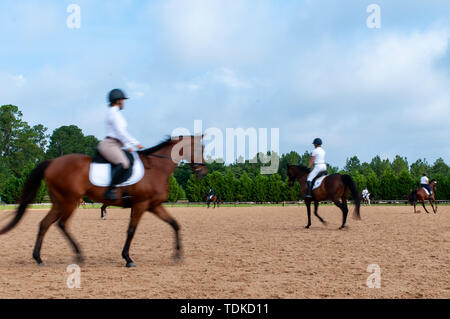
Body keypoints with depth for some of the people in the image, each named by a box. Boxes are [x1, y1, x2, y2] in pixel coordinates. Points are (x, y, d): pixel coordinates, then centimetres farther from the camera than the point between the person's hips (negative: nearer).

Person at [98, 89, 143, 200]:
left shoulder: (115, 113, 22)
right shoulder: (114, 113, -9)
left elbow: (120, 133, 25)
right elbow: (121, 132, -17)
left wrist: (128, 146, 20)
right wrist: (135, 143, -12)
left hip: (114, 146, 11)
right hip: (109, 145, -11)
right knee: (123, 164, -32)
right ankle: (110, 190, -35)